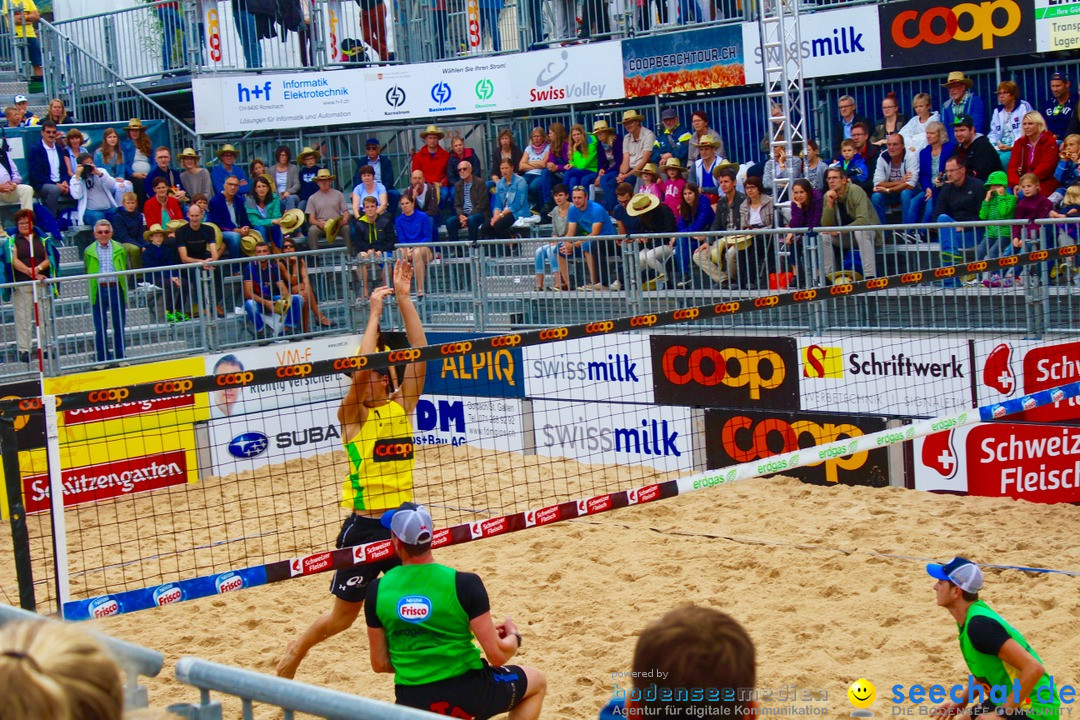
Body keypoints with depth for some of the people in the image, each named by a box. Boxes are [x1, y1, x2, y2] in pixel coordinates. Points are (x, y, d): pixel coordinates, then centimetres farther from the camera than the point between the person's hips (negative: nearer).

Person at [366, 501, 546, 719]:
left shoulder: (377, 591, -7)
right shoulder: (464, 584, -16)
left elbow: (379, 664, 1)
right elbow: (497, 656, -13)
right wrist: (514, 636, 10)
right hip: (467, 696, -4)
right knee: (537, 681, 24)